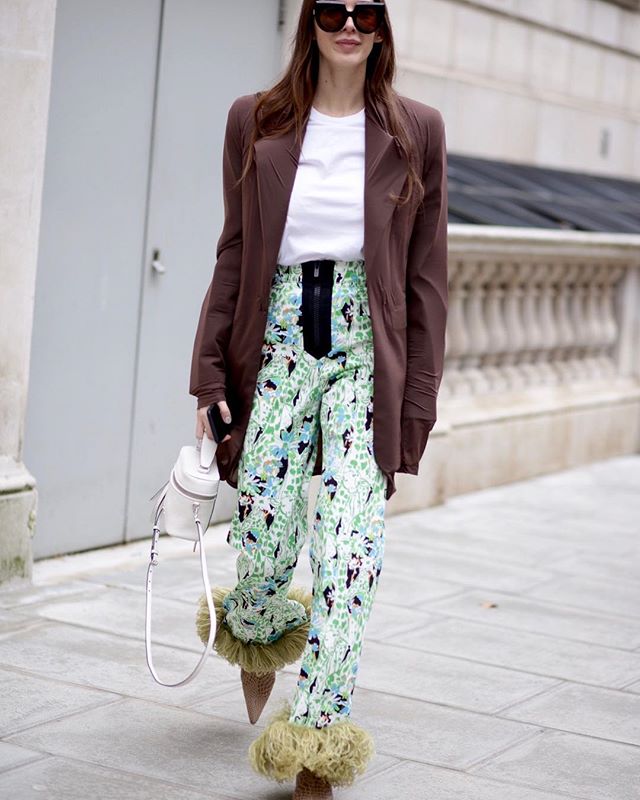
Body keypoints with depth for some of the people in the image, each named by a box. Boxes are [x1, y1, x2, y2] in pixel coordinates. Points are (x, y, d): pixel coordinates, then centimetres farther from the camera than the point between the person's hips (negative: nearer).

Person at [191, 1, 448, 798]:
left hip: (367, 353, -1)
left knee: (351, 551, -11)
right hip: (277, 345, 1)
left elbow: (426, 276, 5)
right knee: (263, 543, 4)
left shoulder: (415, 131, 5)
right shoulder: (256, 122, 7)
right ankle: (257, 642, 41)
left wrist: (417, 401, 1)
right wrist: (210, 375, 3)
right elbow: (233, 257, 9)